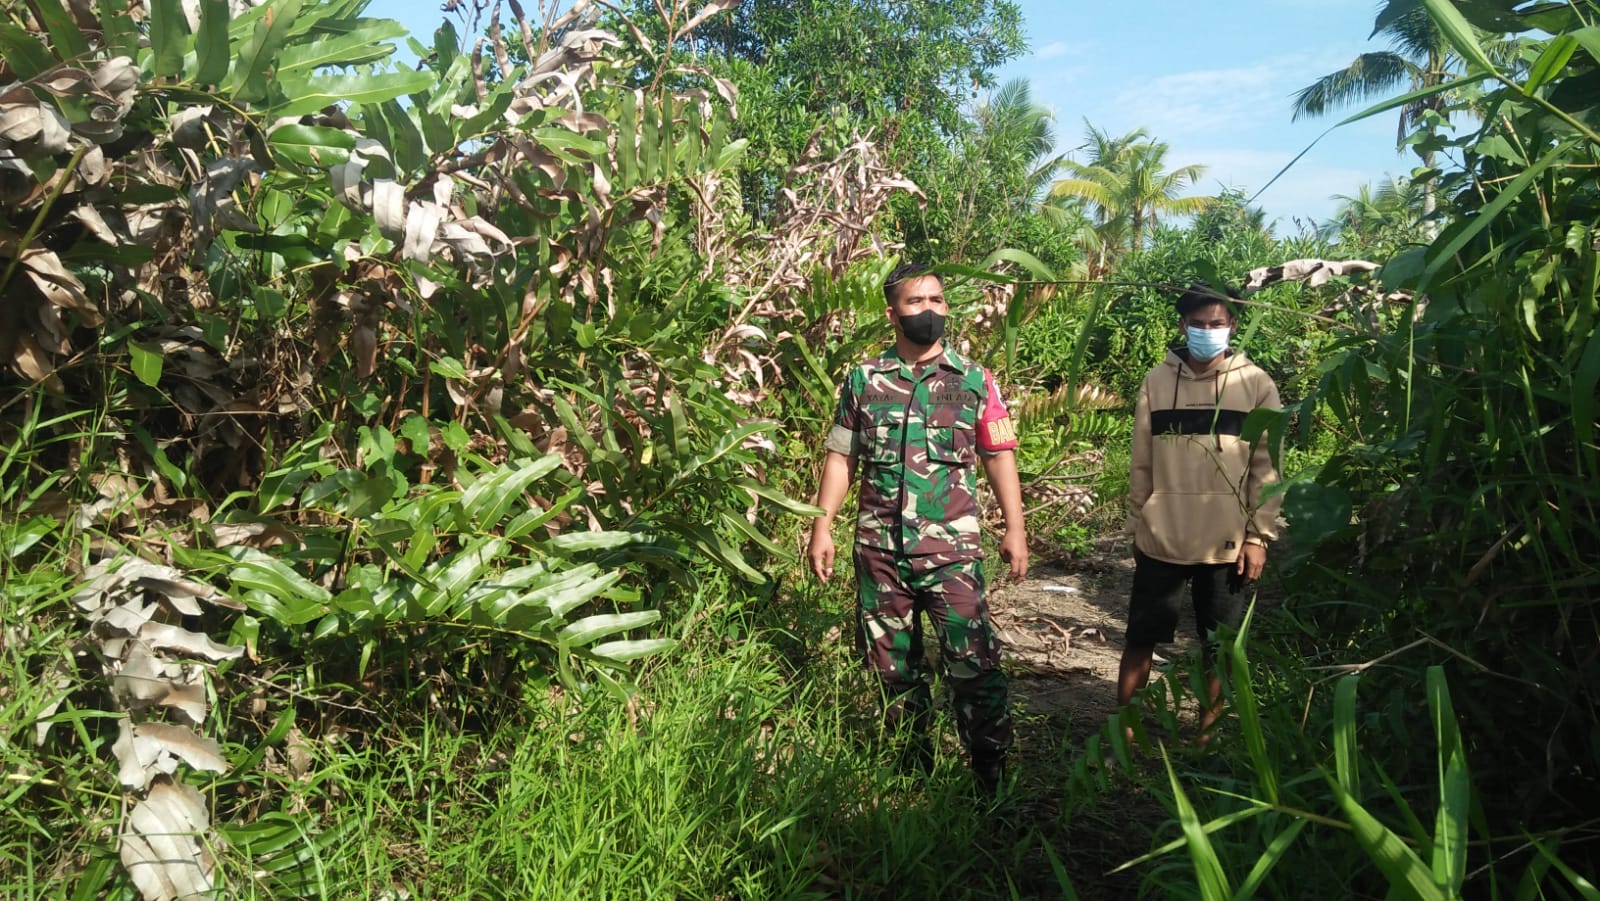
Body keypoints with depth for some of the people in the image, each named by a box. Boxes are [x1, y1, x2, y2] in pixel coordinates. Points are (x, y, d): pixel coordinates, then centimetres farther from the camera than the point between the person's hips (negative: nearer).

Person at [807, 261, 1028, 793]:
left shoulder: (975, 381, 4)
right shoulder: (864, 380, 7)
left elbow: (999, 457, 5)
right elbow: (840, 457, 9)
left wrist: (1015, 529, -3)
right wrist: (822, 526, 2)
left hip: (952, 548, -2)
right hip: (878, 548, 2)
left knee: (975, 664, -7)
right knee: (892, 665, 11)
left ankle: (993, 782, 6)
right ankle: (913, 770, 27)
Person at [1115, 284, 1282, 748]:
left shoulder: (1256, 384, -2)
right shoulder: (1157, 381, 1)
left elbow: (1266, 467, -1)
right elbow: (1142, 464, 5)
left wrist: (1259, 536, -4)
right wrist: (1136, 527, 7)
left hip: (1226, 544, -1)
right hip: (1161, 539, 1)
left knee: (1219, 648, 10)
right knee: (1141, 639, 8)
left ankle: (1206, 736, 25)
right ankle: (1123, 730, 22)